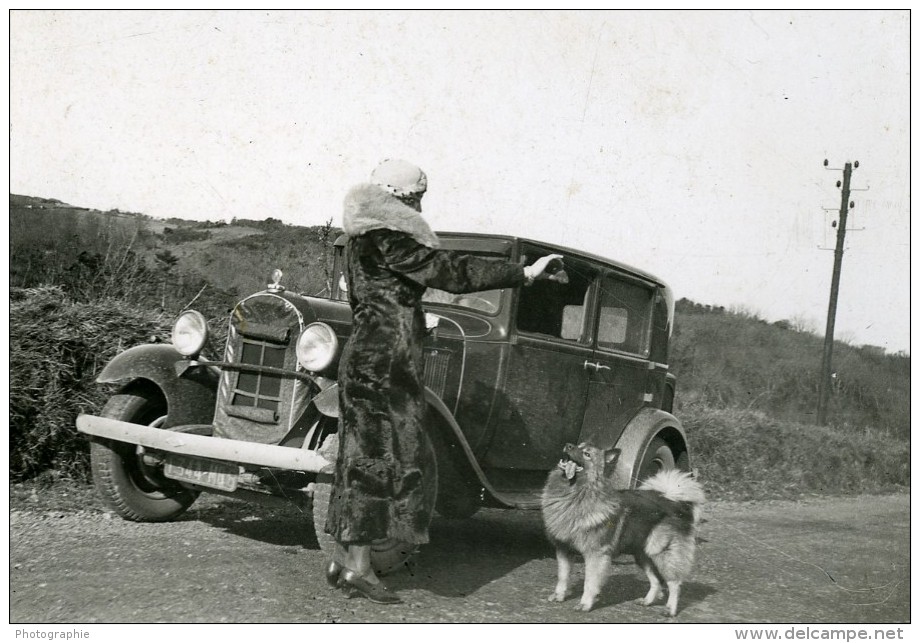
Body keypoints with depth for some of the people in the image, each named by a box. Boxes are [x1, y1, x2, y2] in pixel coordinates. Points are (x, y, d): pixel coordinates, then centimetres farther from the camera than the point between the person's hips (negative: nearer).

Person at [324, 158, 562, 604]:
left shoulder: (363, 237, 18)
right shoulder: (386, 235, -13)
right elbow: (449, 272, -16)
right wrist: (523, 273, -14)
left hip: (367, 355, 10)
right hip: (383, 362, -10)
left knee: (363, 457, 11)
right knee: (379, 456, -7)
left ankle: (343, 561, 16)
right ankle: (357, 568, -4)